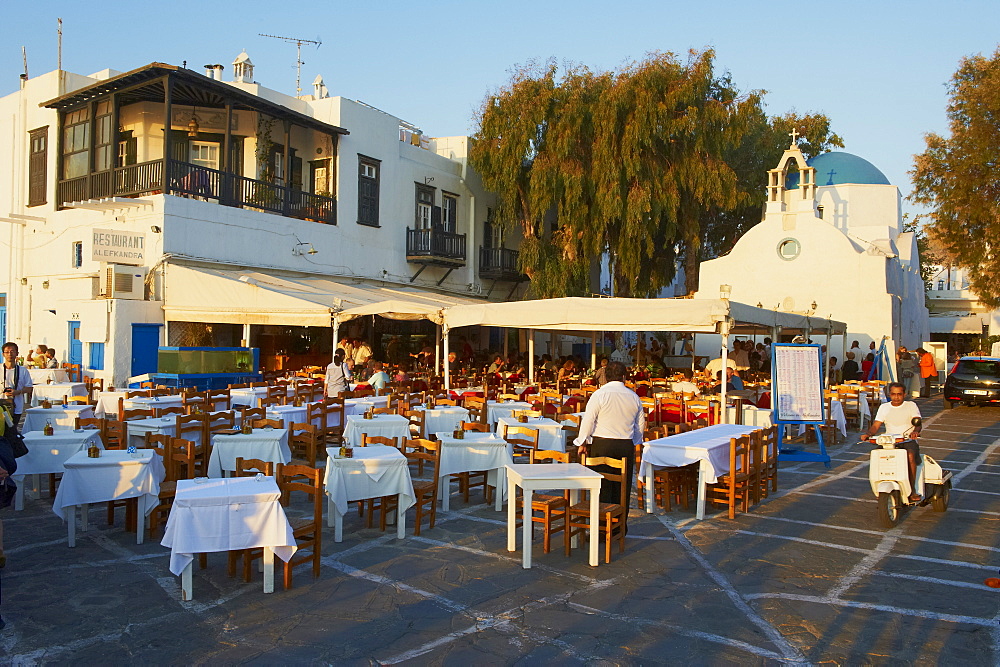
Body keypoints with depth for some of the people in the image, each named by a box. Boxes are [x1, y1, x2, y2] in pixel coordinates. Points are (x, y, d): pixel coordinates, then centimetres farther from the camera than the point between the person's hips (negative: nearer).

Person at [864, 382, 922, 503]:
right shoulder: (884, 407, 14)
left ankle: (912, 490, -25)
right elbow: (876, 425, 7)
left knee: (910, 455, -35)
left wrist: (915, 431, -31)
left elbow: (917, 423, -7)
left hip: (908, 441, -2)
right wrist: (868, 434, -15)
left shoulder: (911, 406, 7)